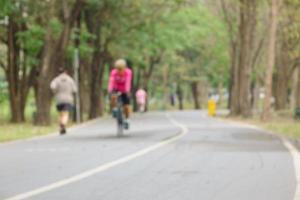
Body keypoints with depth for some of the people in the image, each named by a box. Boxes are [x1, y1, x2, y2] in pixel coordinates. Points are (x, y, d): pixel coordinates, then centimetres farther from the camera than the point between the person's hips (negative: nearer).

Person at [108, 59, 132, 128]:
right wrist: (110, 90, -53)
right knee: (113, 97, -33)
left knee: (126, 106, -3)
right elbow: (111, 81, -36)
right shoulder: (114, 72, -25)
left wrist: (127, 91, -55)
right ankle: (114, 110, -9)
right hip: (116, 89, 0)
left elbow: (128, 82, -39)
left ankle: (127, 120, 20)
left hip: (124, 90, 0)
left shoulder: (128, 72, -27)